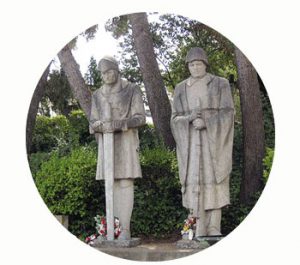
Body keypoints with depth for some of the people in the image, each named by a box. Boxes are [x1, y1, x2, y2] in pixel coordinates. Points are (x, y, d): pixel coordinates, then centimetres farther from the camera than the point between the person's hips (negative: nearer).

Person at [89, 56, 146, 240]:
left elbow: (140, 118, -8)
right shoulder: (98, 95, 12)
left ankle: (126, 229, -8)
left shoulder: (132, 90, -2)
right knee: (112, 185, 2)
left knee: (125, 183, -10)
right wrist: (101, 126, -17)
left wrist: (118, 124, -23)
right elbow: (93, 123, 8)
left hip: (126, 141, -4)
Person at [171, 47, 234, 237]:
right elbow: (176, 119, 5)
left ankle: (214, 229, 1)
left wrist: (205, 122, -21)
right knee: (195, 181, -2)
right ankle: (200, 231, 3)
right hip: (191, 142, 2)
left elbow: (227, 114, -6)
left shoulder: (221, 85, 2)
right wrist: (190, 119, -17)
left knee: (213, 180, -6)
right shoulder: (181, 89, 10)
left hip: (213, 139, -2)